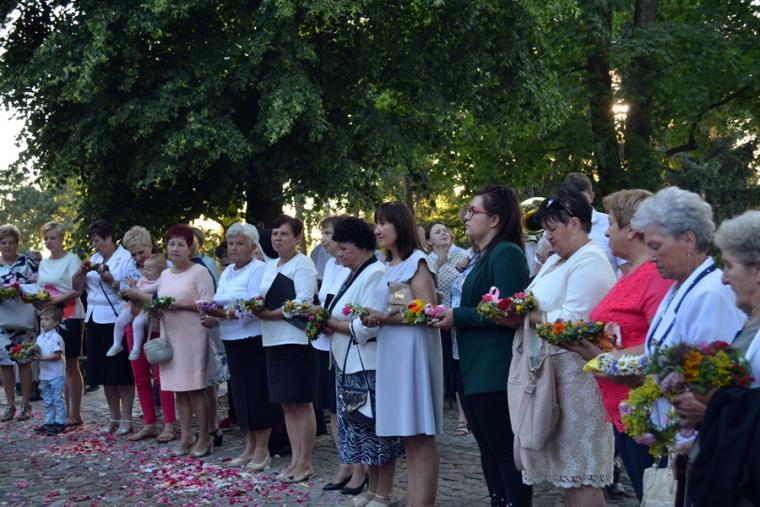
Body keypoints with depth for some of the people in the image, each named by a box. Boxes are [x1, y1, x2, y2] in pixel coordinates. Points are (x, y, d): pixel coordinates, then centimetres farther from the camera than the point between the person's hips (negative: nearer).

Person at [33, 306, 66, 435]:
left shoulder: (56, 338, -15)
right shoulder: (40, 338, 9)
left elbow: (57, 356, -20)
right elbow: (37, 352, 12)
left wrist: (42, 358, -25)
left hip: (56, 375, -8)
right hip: (44, 374, 8)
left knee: (58, 400, 0)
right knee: (48, 400, 15)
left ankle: (59, 423, 5)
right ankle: (49, 422, 22)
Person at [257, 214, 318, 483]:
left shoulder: (303, 263, -7)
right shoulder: (270, 266, 17)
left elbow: (303, 302, -17)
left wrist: (271, 314, -19)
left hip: (296, 340, -8)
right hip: (273, 341, 8)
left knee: (301, 403, -2)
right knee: (287, 404, 10)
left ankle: (305, 462, 4)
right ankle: (295, 459, 17)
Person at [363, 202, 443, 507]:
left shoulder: (416, 261, -7)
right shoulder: (389, 266, 17)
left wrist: (385, 318, -14)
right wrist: (375, 319, 6)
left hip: (413, 351, -9)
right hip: (392, 351, 9)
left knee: (420, 436, -6)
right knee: (407, 436, 9)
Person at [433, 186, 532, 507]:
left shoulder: (506, 253, -13)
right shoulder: (484, 256, 17)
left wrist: (457, 316, -15)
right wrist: (450, 315, 7)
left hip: (496, 372, -10)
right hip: (475, 371, 10)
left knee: (506, 450, -4)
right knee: (488, 449, 15)